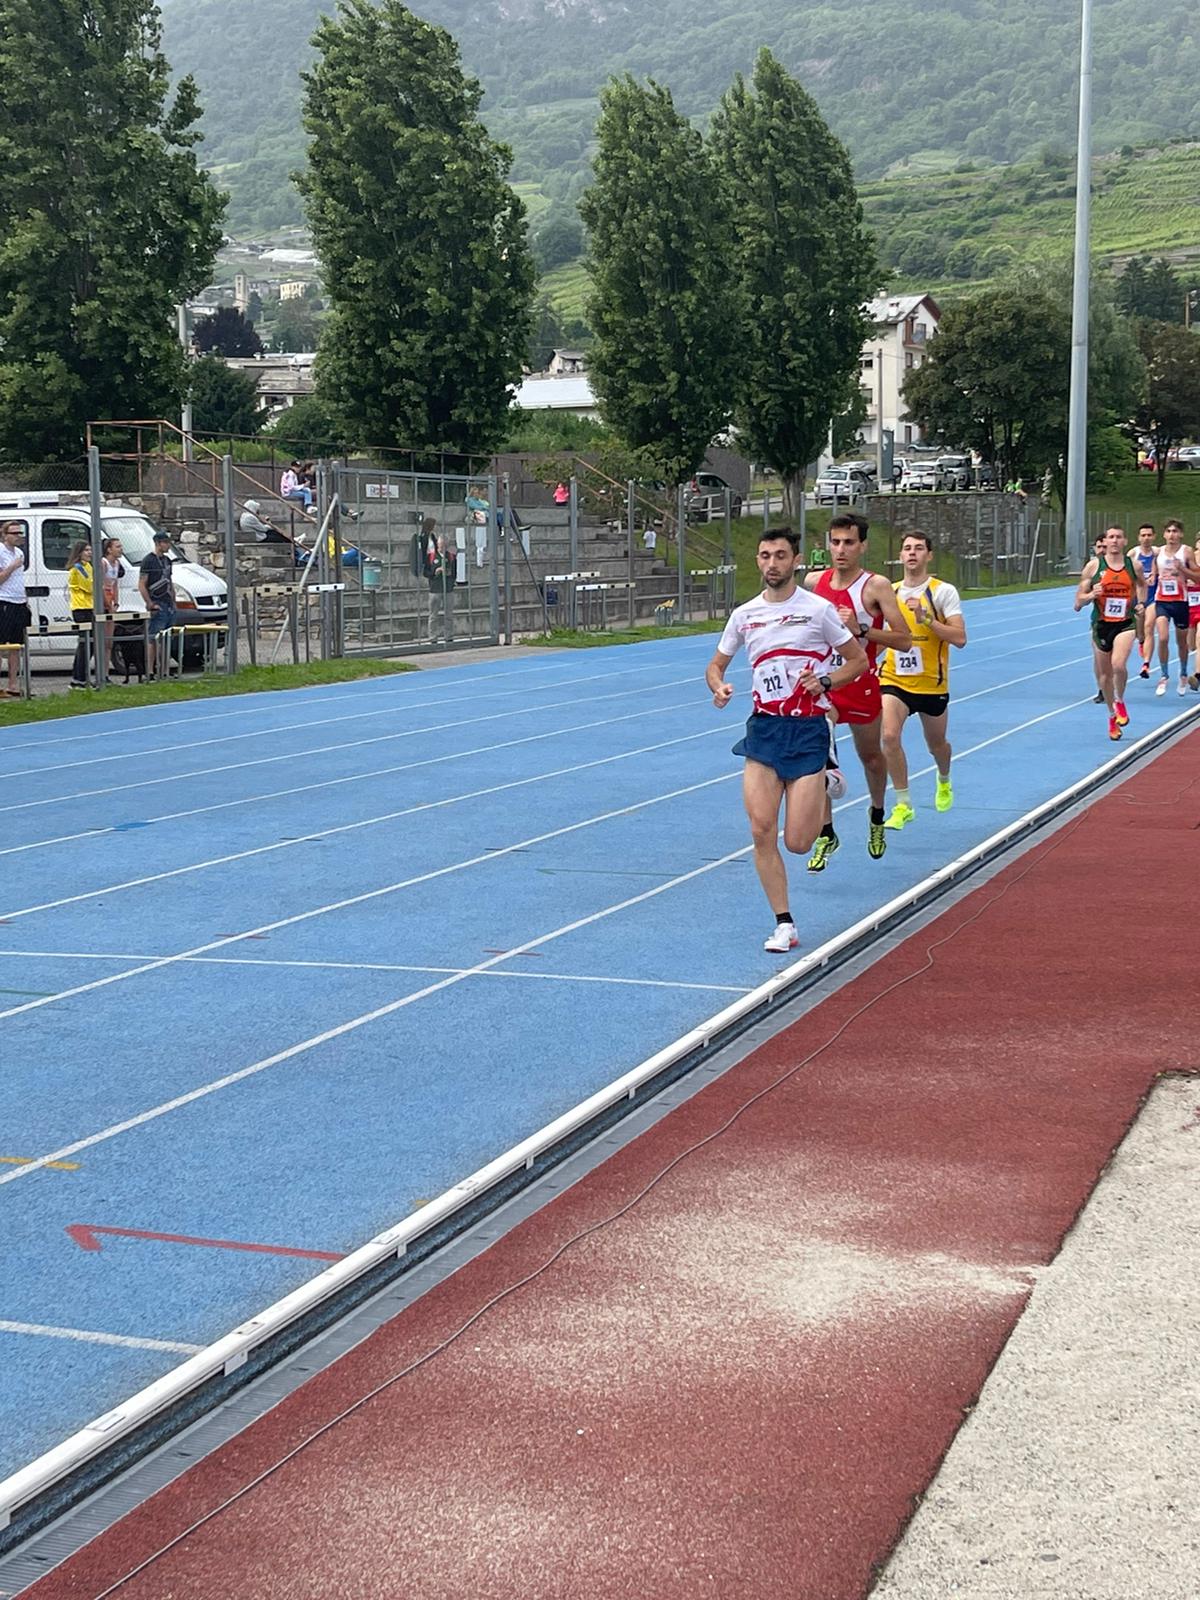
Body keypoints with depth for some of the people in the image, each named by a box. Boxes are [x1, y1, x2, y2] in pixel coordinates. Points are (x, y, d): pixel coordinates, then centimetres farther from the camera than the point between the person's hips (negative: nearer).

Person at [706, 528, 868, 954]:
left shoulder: (818, 608, -3)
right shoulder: (744, 614, 7)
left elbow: (859, 659, 5)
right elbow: (716, 665, 17)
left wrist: (825, 682, -13)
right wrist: (719, 687, -6)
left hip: (807, 730, -3)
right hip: (763, 727, 3)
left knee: (797, 842, -6)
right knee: (762, 831, -8)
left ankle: (826, 780, 28)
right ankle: (784, 925, 4)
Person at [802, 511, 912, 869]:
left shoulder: (876, 586, -13)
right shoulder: (814, 581, -1)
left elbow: (904, 640, -17)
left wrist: (861, 629, -26)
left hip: (862, 684, -2)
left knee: (871, 756, 17)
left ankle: (877, 819, 43)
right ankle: (826, 835, -4)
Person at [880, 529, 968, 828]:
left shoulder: (943, 591, -10)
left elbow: (960, 638, -19)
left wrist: (926, 618, -27)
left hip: (932, 683, -2)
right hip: (894, 679, 2)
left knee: (936, 744, 16)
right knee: (890, 736, -20)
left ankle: (944, 782, 52)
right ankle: (903, 805, -8)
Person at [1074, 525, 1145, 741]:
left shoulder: (1134, 566, 2)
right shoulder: (1094, 566, -2)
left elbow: (1142, 584, 25)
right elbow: (1079, 601, 1)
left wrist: (1141, 603, 8)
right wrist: (1092, 595, -19)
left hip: (1126, 623, -1)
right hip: (1101, 624, 1)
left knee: (1118, 664, -25)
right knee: (1104, 673, 10)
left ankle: (1120, 702, 4)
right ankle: (1112, 715, 31)